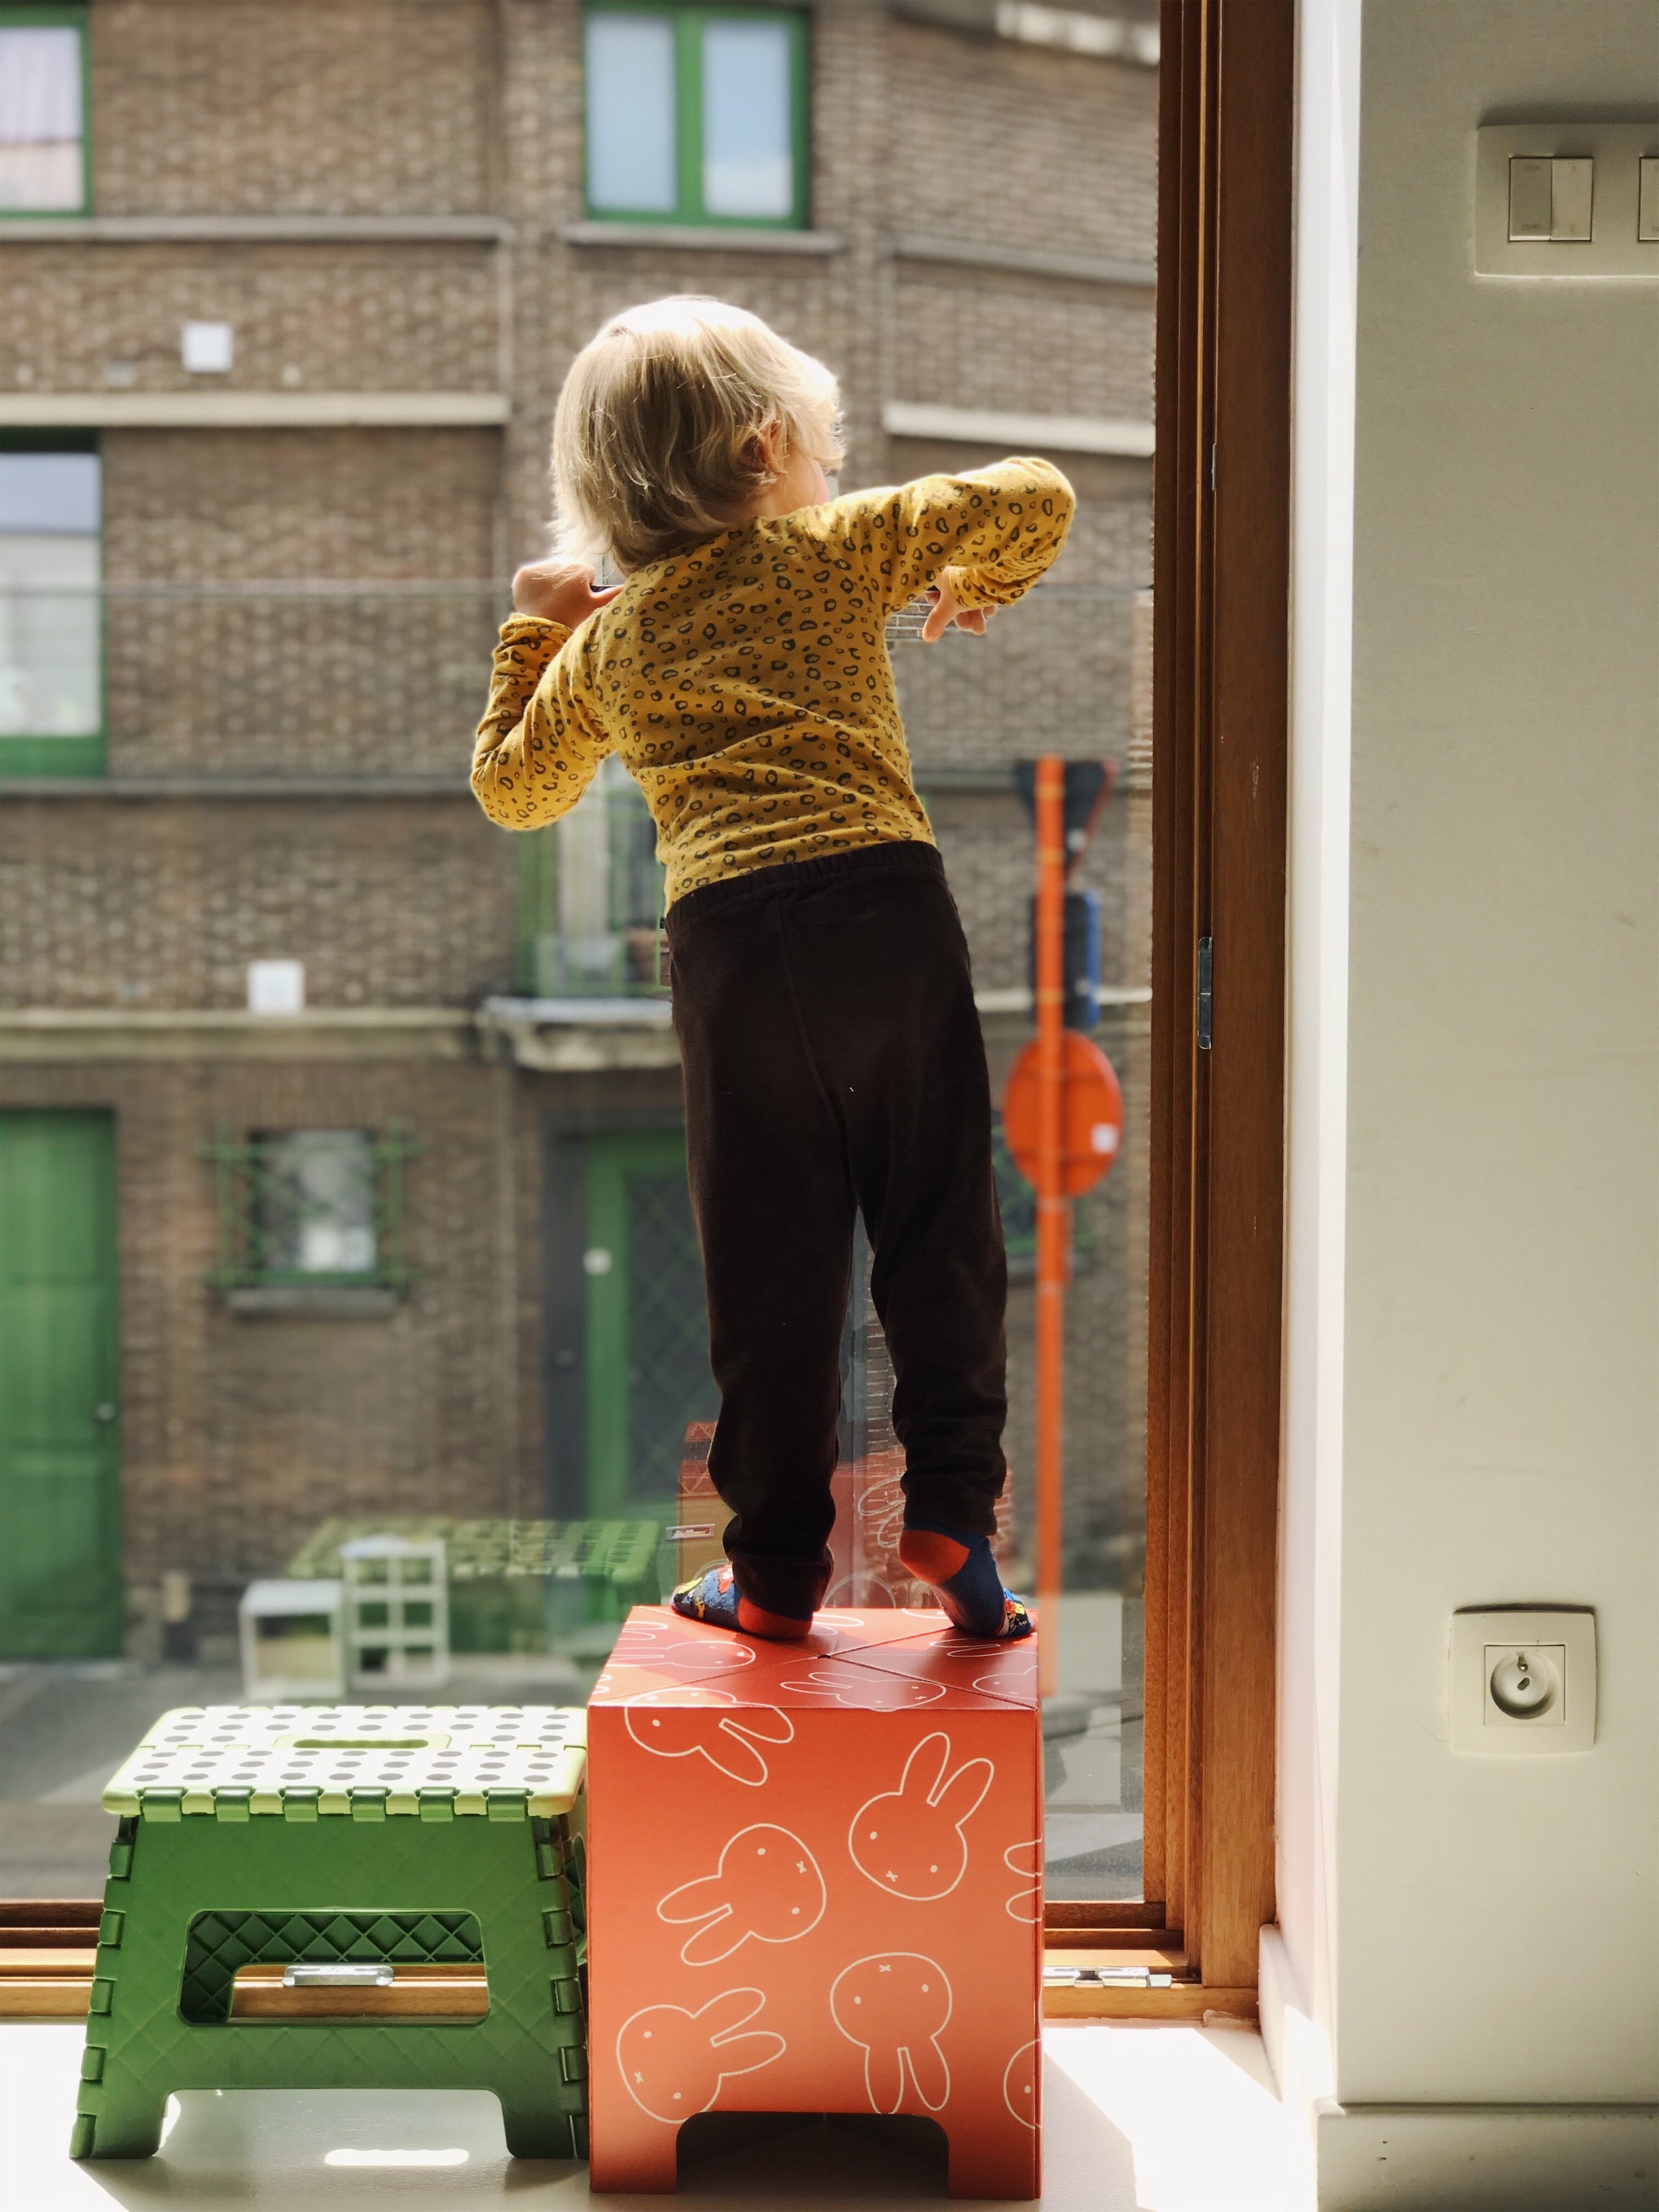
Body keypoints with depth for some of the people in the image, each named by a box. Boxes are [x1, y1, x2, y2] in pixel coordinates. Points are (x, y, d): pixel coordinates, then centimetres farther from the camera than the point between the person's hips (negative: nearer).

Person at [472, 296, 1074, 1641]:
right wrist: (974, 586, 27)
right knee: (941, 1227, 10)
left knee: (769, 1264, 9)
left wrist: (531, 628, 40)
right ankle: (952, 1508, 8)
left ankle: (780, 1567, 15)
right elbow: (1034, 500, 7)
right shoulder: (835, 548, 10)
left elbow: (512, 787, 32)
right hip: (886, 901, -2)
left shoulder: (603, 641, 18)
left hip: (727, 939, 2)